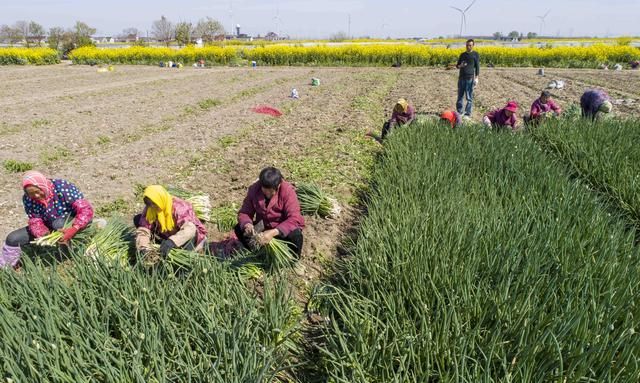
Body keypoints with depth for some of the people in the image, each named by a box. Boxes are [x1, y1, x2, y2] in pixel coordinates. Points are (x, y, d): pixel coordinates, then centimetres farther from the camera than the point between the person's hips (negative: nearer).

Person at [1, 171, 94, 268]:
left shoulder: (64, 188, -29)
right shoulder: (27, 199, -13)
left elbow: (86, 209, -36)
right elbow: (35, 221, -12)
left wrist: (73, 230, -50)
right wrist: (45, 235, -35)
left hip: (72, 224, -5)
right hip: (50, 229, 5)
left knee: (59, 223, -37)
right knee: (13, 238, -3)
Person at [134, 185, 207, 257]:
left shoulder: (179, 207, -32)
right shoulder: (149, 209, -15)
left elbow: (189, 228, -47)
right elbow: (143, 230, -20)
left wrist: (171, 242, -60)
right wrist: (144, 249, -39)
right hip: (164, 235, 5)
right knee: (138, 219, -9)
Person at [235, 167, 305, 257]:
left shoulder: (287, 191, -26)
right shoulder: (254, 189, -14)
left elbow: (294, 219, -33)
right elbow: (244, 212, -11)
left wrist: (273, 232, -46)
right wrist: (247, 225, -35)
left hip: (284, 228, -3)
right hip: (263, 227, 4)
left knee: (295, 236, -35)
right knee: (239, 229, -17)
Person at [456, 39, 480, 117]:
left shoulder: (475, 54, 2)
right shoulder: (462, 54, 14)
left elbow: (477, 67, 0)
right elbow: (457, 65, 17)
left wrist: (476, 78, -8)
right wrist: (460, 66, -7)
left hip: (470, 78, -4)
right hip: (461, 77, 4)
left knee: (469, 97, -2)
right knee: (460, 96, 7)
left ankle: (468, 113, 2)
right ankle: (459, 112, 14)